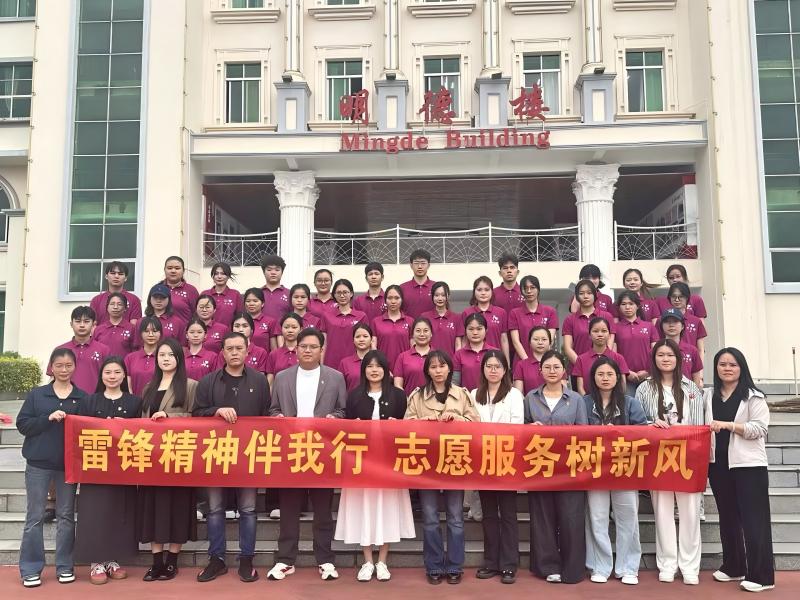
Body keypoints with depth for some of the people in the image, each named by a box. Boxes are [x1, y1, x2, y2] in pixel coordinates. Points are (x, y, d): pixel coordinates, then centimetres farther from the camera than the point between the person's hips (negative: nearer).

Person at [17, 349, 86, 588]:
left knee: (66, 516, 9)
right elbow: (22, 424, -3)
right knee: (35, 516, 4)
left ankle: (64, 566, 18)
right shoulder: (36, 394, 2)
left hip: (69, 464, 1)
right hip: (38, 464, -1)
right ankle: (30, 569, 13)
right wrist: (48, 418, -16)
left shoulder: (83, 397, 3)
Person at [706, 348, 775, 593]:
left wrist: (727, 425, -20)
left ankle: (760, 575, 2)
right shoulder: (708, 395, 11)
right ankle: (732, 567, 25)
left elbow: (760, 428, -13)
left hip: (748, 464, -5)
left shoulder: (754, 396, -3)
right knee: (727, 517, 13)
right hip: (718, 464, 5)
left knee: (753, 518, -3)